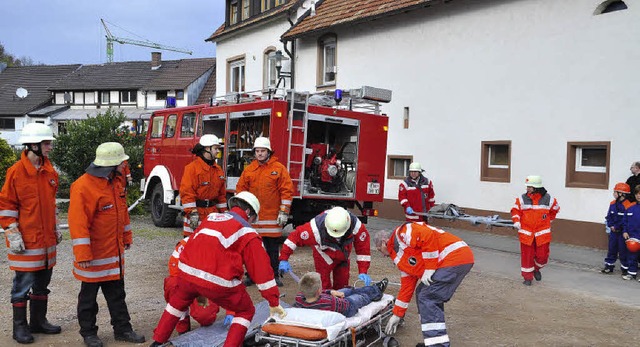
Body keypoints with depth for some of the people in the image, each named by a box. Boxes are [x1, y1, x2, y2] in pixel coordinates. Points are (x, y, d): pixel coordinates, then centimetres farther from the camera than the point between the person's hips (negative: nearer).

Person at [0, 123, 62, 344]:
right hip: (26, 241, -7)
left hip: (47, 239, 7)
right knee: (23, 284, 3)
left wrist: (55, 228, 19)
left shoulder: (49, 171, 7)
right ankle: (20, 327, 17)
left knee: (42, 282, 15)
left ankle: (39, 321, 29)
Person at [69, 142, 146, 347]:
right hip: (93, 255, -8)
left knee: (116, 293, 16)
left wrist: (126, 237, 19)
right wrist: (82, 254, -24)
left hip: (115, 252, 8)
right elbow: (78, 223, -23)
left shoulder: (115, 181, 6)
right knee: (89, 295, 10)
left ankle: (122, 329, 26)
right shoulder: (83, 187, -22)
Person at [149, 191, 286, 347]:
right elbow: (262, 268, 4)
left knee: (179, 300, 36)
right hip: (217, 282, -5)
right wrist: (274, 302, 8)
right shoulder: (247, 232, 6)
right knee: (246, 311, 17)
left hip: (186, 272, 5)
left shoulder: (211, 218, 22)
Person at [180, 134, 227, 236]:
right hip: (197, 210, -6)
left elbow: (222, 193, 18)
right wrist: (192, 213, -18)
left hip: (213, 212, 6)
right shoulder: (192, 167, -8)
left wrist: (224, 212, 15)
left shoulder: (218, 170, 14)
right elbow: (187, 191, -14)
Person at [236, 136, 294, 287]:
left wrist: (284, 212, -9)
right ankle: (251, 274, 20)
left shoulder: (279, 169, -2)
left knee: (272, 248, 7)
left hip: (272, 217, -2)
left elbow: (287, 191, -5)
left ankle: (274, 275, 19)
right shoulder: (249, 170, 7)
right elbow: (240, 190, 12)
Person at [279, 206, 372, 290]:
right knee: (324, 285, -6)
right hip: (324, 256, -3)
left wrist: (363, 272, -24)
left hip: (343, 255, 3)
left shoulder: (356, 225, -35)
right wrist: (284, 259, -28)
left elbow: (363, 248, -23)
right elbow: (295, 236, -30)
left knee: (342, 284, 11)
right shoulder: (316, 228, -41)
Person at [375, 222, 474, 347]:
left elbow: (429, 237, -19)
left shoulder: (401, 233, -3)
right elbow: (407, 286, 26)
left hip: (455, 256, -10)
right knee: (422, 294, 15)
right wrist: (397, 315, 29)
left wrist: (429, 269, -14)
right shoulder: (400, 259, 24)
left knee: (428, 298, -10)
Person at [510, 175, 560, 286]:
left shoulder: (548, 199, -2)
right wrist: (516, 222, -9)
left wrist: (548, 220, 17)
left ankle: (536, 269, 36)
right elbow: (515, 210, 6)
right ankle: (528, 277, 17)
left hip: (542, 233, 0)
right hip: (526, 233, 0)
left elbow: (554, 209, 17)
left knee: (542, 256, 4)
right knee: (527, 255, 3)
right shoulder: (522, 199, -1)